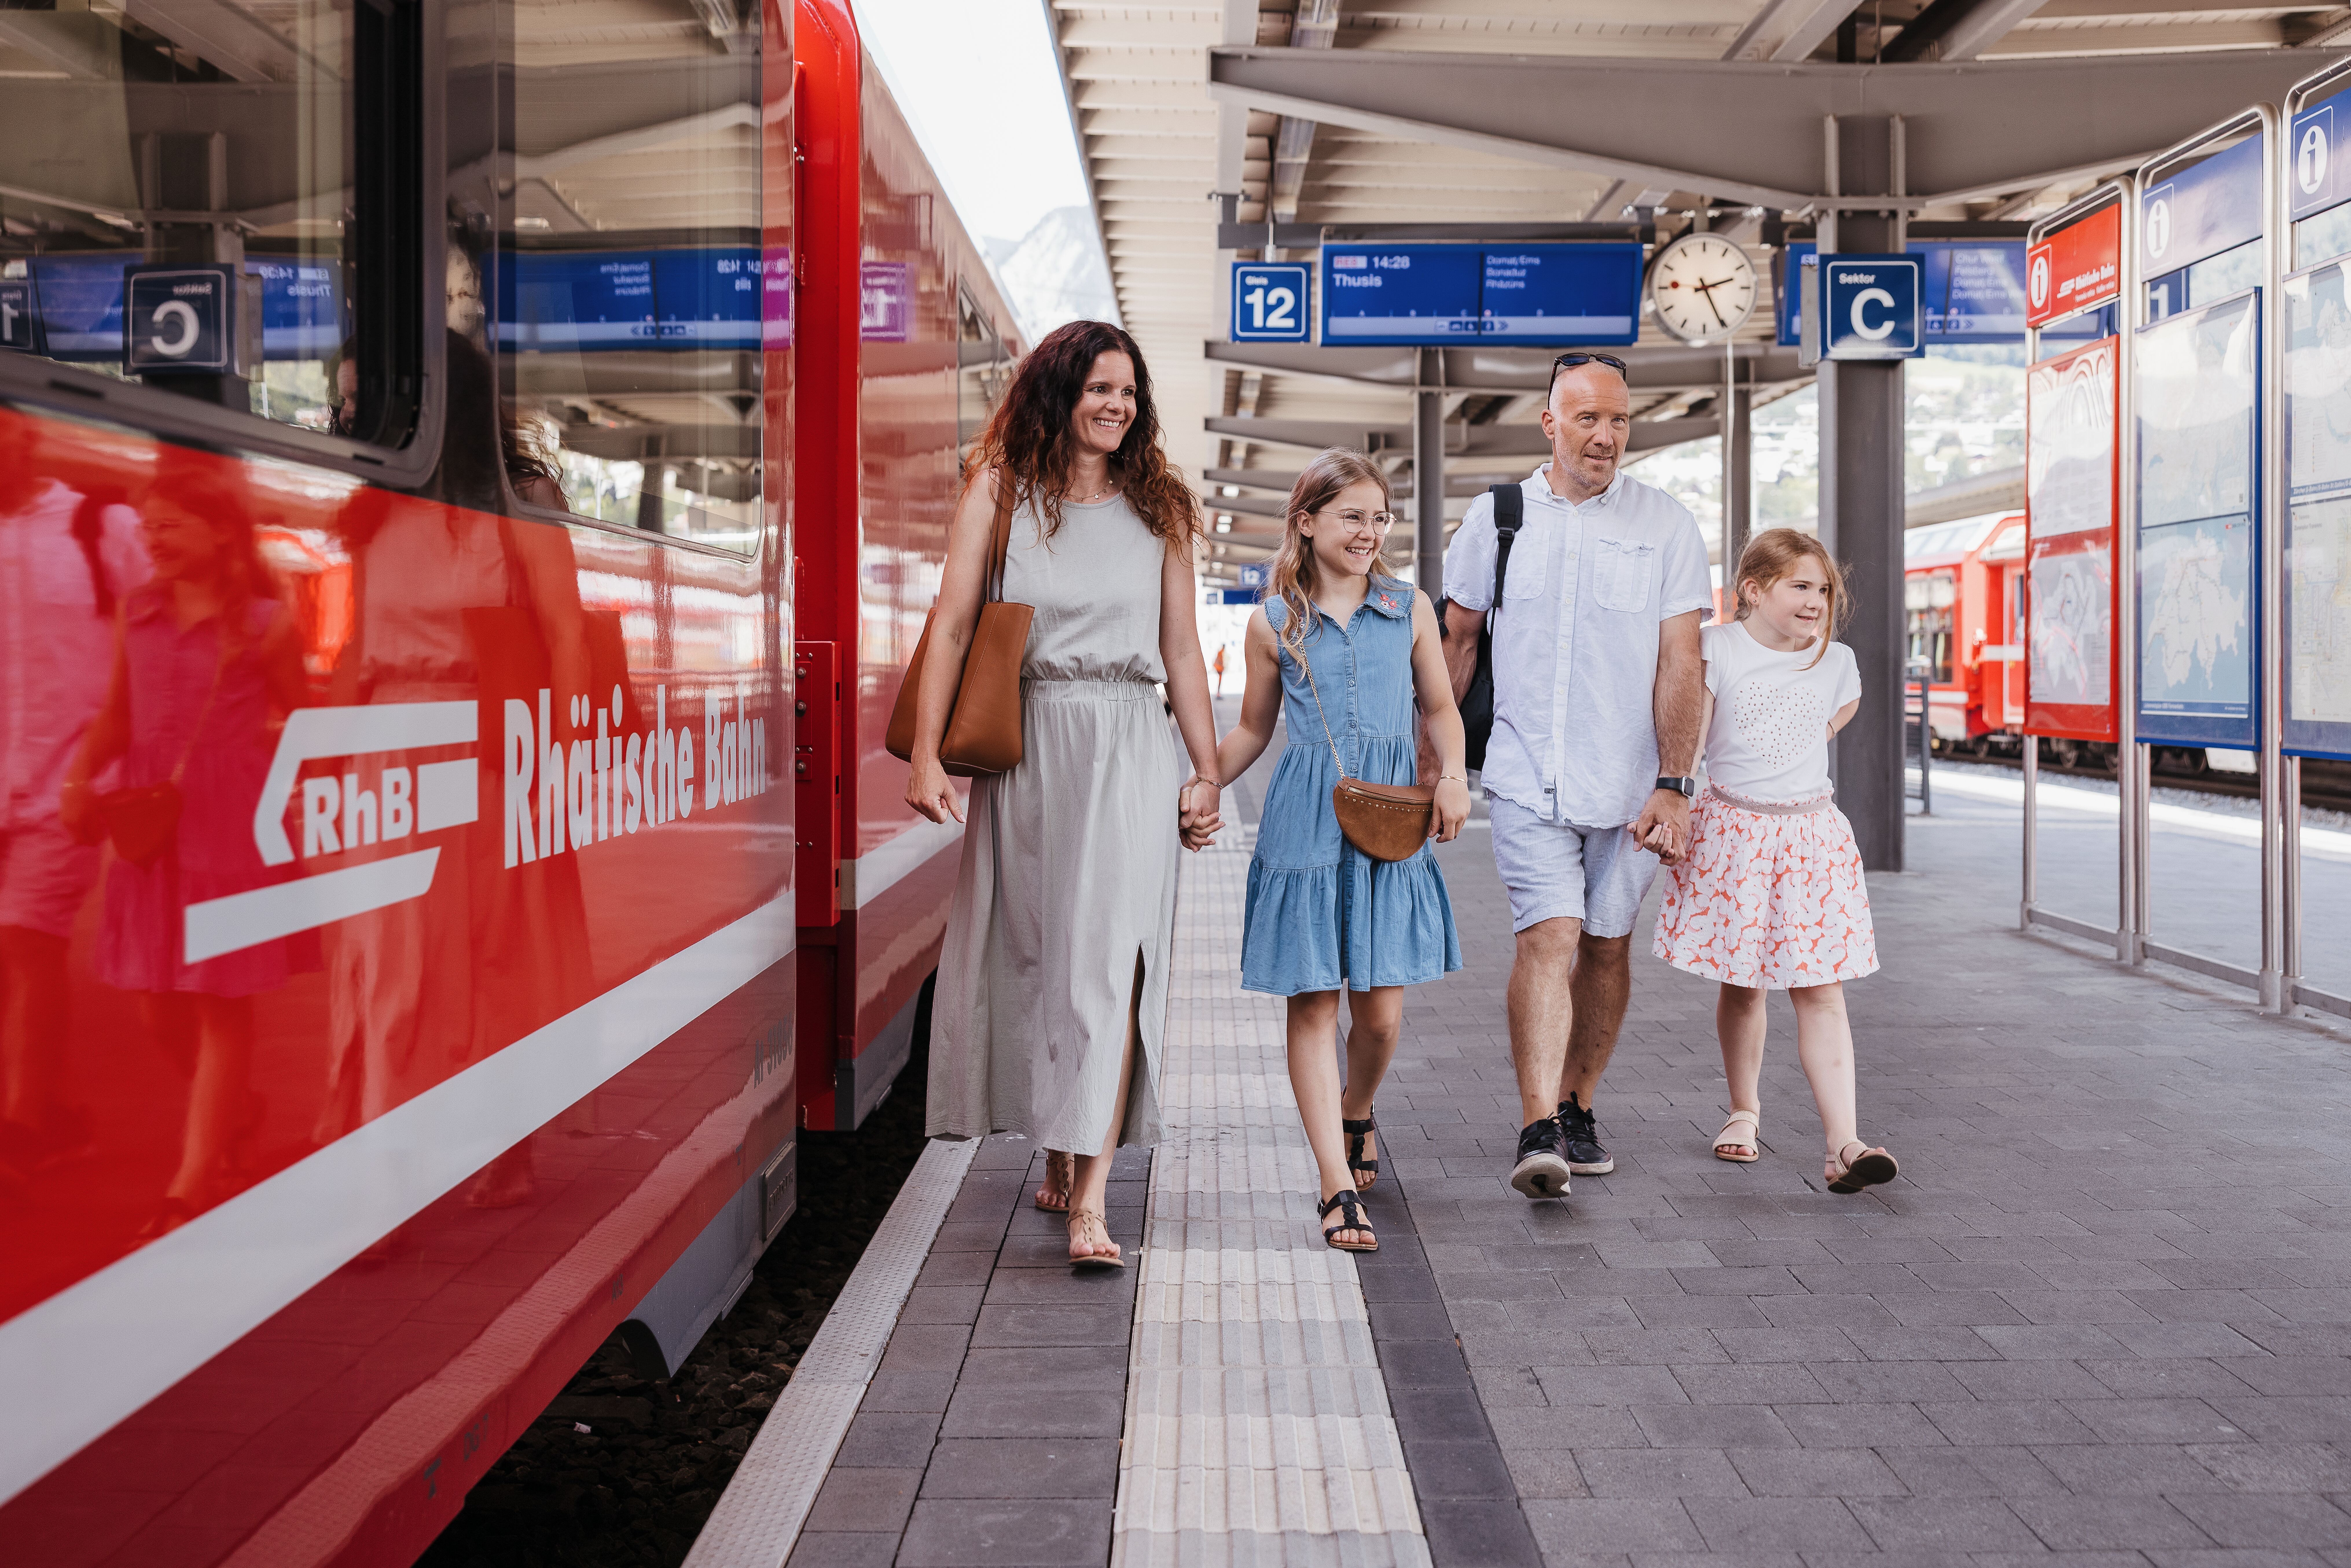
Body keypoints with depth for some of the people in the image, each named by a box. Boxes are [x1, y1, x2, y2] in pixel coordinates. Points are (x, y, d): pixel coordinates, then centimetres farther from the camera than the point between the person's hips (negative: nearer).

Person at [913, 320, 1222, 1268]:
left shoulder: (1157, 510, 11)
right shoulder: (1000, 494, 6)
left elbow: (1182, 653, 13)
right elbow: (953, 626, -1)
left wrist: (1209, 772, 11)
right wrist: (927, 753, -10)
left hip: (1127, 747, 0)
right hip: (1026, 746, 0)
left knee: (1109, 957, -12)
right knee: (1030, 951, 8)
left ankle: (1090, 1200, -14)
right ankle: (1064, 1149, 30)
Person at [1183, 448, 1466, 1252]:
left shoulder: (1410, 608, 9)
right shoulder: (1274, 623, 6)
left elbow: (1440, 707, 15)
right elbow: (1253, 729, 15)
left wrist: (1453, 776, -2)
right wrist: (1199, 791, 3)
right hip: (1305, 823, -1)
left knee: (1381, 1009, 1)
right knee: (1313, 1004, -2)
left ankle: (1357, 1113, 34)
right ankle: (1338, 1185, 3)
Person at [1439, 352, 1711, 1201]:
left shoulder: (1667, 525, 0)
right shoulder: (1497, 517, 4)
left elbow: (1680, 666, -3)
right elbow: (1457, 641, 12)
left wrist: (1673, 786, -11)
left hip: (1629, 781, 1)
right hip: (1528, 775, -1)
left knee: (1607, 943, 10)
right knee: (1549, 934, -15)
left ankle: (1577, 1109, 27)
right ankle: (1538, 1133, -19)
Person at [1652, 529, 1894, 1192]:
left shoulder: (1837, 662, 5)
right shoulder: (1717, 649, -5)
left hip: (1811, 835, 2)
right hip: (1731, 833, -2)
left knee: (1821, 989, -5)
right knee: (1741, 984, 9)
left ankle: (1843, 1144, -11)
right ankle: (1745, 1111, 30)